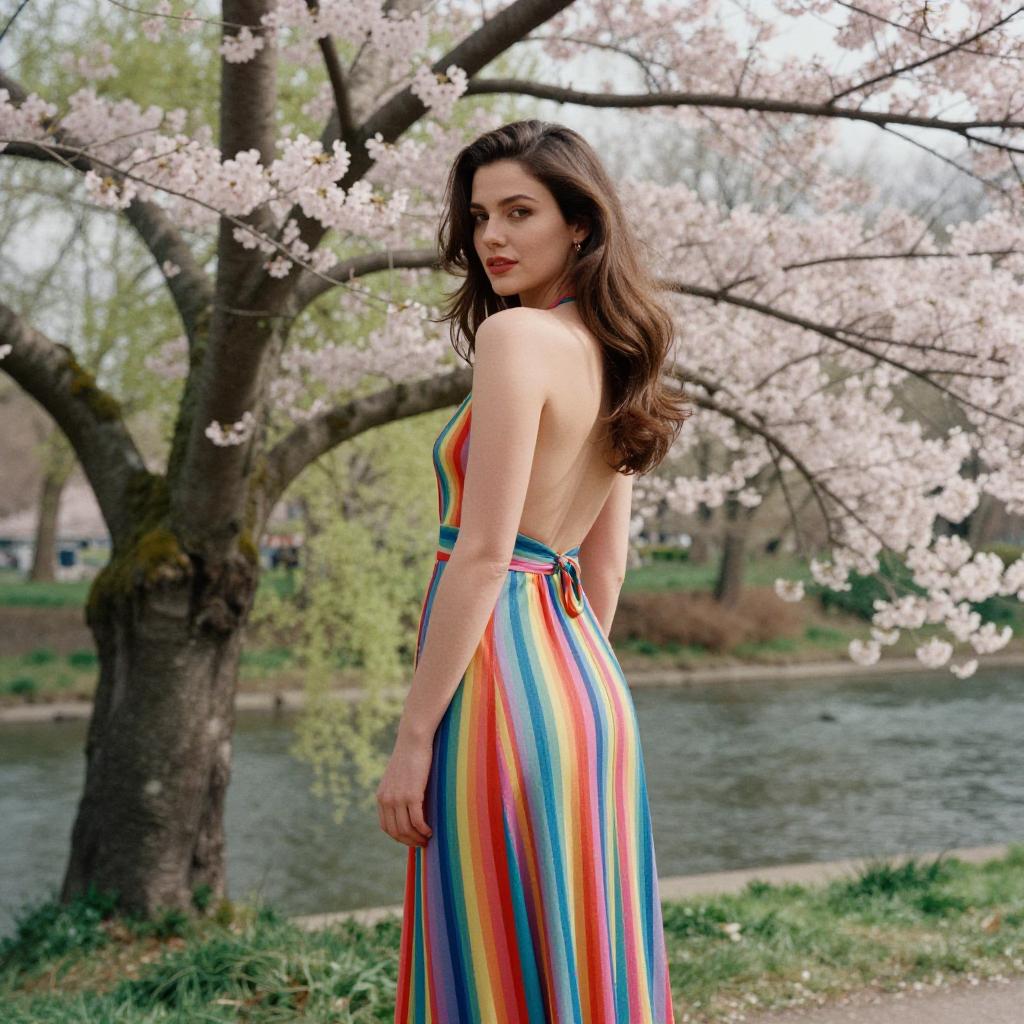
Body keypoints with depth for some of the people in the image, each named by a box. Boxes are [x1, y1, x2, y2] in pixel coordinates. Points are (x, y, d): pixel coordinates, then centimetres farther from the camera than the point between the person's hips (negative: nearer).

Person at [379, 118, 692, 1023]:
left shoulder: (518, 337, -13)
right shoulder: (611, 355, 12)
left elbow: (483, 554, -17)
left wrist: (413, 735, -14)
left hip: (502, 674, -9)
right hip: (590, 683, 9)